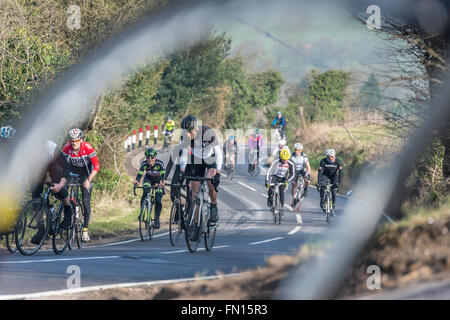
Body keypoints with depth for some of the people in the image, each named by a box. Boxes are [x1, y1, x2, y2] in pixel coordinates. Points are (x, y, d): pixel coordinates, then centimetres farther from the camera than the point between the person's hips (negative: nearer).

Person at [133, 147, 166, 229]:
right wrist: (137, 180, -56)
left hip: (158, 180, -1)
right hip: (148, 179, 1)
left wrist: (162, 181, -59)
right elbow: (140, 174, -35)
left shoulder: (159, 164, -31)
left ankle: (157, 219, 1)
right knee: (145, 193, -29)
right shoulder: (144, 164, -26)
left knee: (158, 200, -13)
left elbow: (163, 175, -38)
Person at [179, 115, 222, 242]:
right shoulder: (186, 136, -22)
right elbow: (184, 153, -11)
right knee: (195, 191, -5)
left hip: (211, 159, -3)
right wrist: (182, 170, -23)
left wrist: (217, 172, -40)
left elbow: (218, 153, -31)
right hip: (196, 160, 3)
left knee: (211, 181, -31)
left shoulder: (208, 132, -32)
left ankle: (214, 206, -4)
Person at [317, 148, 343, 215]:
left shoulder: (338, 161, -27)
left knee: (334, 190, -14)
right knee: (322, 187, -27)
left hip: (334, 176, 0)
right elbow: (320, 172, -29)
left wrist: (338, 182, -41)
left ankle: (333, 208, 1)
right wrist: (318, 183, -38)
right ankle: (322, 202, -5)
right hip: (325, 175, 0)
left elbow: (341, 173, -30)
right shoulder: (323, 161, -27)